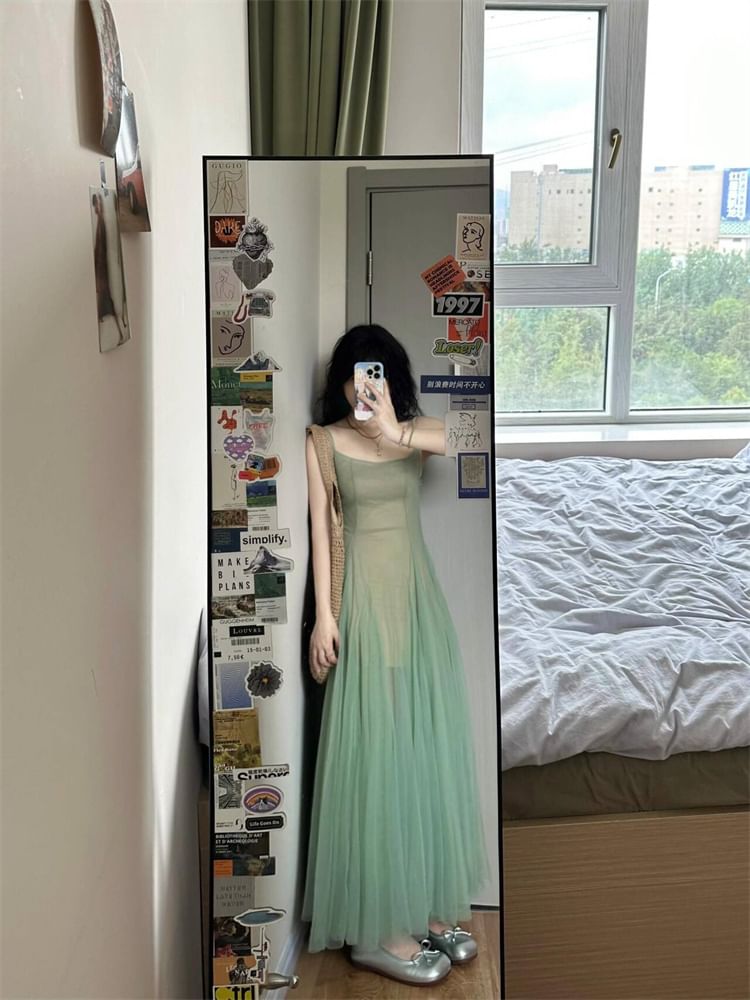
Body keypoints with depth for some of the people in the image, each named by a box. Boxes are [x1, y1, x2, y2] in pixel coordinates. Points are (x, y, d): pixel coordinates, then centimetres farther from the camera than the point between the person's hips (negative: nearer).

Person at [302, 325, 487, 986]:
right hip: (363, 599, -4)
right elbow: (321, 529, -3)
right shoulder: (323, 442, -1)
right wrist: (324, 614, -9)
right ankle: (379, 927, 7)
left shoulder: (415, 429, 6)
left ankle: (427, 904, 22)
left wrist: (394, 431, -31)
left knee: (430, 744, 8)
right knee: (374, 750, -3)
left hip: (418, 596, 4)